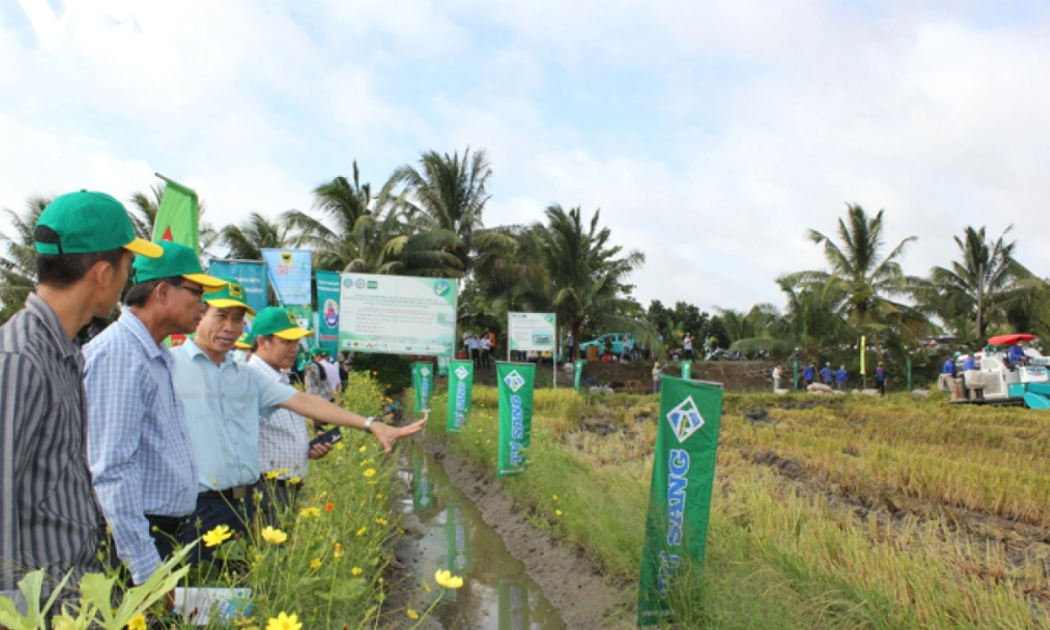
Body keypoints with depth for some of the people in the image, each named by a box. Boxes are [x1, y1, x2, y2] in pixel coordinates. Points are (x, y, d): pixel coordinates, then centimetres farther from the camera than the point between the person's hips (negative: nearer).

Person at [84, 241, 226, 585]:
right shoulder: (118, 353, -18)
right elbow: (112, 471, -23)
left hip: (167, 531, 9)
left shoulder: (158, 357, 13)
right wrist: (146, 569, -23)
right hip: (133, 540, -9)